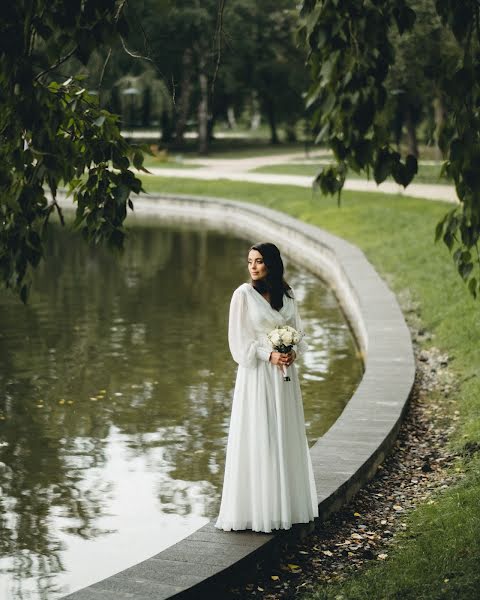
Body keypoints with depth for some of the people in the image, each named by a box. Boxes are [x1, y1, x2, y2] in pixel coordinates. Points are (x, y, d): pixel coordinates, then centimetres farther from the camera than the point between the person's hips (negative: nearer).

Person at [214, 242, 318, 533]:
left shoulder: (287, 294, 7)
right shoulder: (244, 294, -6)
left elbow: (297, 331, 13)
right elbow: (239, 340, -8)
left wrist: (294, 352, -7)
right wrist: (269, 355, -17)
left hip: (285, 373, 5)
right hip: (257, 373, -5)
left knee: (286, 437, 9)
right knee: (257, 439, -4)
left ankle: (285, 504, 18)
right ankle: (256, 508, 3)